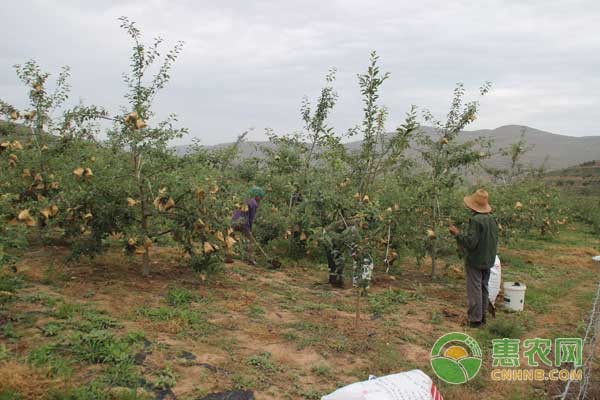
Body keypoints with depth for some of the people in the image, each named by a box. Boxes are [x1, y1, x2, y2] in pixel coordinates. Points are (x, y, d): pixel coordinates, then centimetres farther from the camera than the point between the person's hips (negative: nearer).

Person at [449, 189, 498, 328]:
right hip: (487, 261, 8)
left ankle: (475, 319, 6)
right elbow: (495, 240, 13)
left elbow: (470, 242, -24)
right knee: (484, 289, 17)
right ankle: (482, 315, 27)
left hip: (475, 261, -8)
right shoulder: (492, 219, 5)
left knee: (474, 290, 0)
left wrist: (457, 233, -14)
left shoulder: (476, 220, -22)